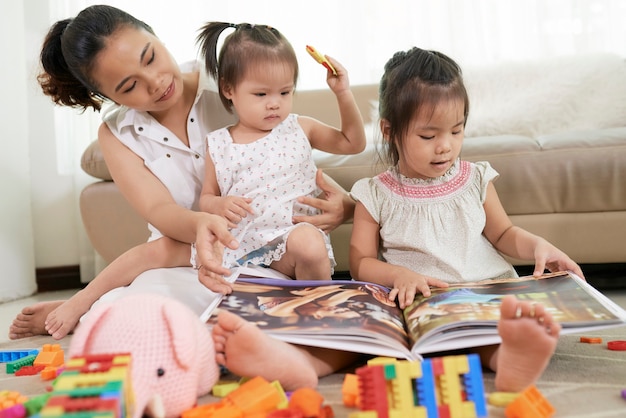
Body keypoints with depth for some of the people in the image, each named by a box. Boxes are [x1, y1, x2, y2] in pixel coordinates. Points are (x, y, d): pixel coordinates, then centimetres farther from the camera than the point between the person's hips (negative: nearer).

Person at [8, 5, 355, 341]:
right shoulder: (117, 135, 1)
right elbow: (159, 211, -14)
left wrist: (342, 202, -24)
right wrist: (199, 225, -39)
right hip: (182, 262, 2)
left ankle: (79, 305, -4)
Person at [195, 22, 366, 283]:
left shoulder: (299, 129, 8)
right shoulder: (218, 144, 8)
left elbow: (353, 143, 16)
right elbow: (206, 197, 14)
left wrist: (343, 94, 6)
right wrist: (219, 205, -11)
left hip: (294, 234, 0)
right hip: (241, 244, 1)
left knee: (309, 243, -35)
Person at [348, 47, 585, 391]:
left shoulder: (476, 180, 12)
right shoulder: (376, 196, 4)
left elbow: (502, 233, 21)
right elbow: (361, 261, 5)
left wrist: (536, 245, -1)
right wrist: (399, 274, -16)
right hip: (422, 299, -1)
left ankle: (511, 362, -63)